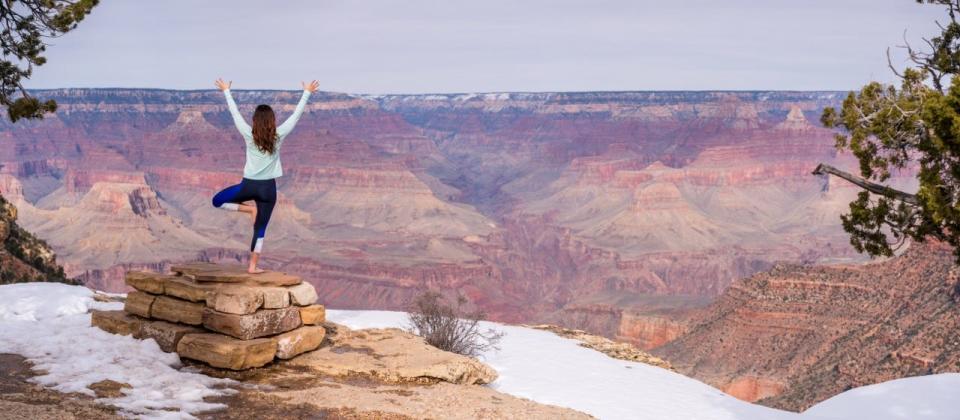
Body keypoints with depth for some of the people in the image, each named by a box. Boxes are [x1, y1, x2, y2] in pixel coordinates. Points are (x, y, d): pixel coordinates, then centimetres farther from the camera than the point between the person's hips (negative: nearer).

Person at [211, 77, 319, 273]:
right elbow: (296, 114, 2)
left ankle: (249, 208, 2)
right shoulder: (278, 136, -5)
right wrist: (307, 93, 9)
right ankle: (253, 266, 6)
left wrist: (226, 91, 17)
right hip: (268, 187, 1)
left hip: (249, 185, -1)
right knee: (260, 228, 8)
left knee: (217, 201, 20)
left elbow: (235, 112, 5)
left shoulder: (249, 135, -5)